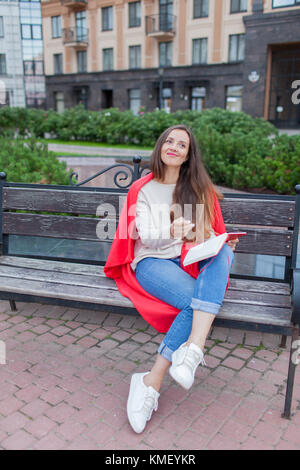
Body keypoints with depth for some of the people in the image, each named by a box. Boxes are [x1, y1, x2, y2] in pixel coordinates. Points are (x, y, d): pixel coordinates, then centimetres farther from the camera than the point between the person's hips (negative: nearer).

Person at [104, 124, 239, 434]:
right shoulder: (143, 190, 9)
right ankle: (151, 384, -25)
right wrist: (171, 232, -25)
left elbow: (211, 235, 14)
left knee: (224, 253, -32)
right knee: (196, 301, -32)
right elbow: (146, 236, -4)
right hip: (153, 262, -3)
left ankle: (192, 349, -42)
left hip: (193, 262, 3)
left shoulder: (199, 188, 18)